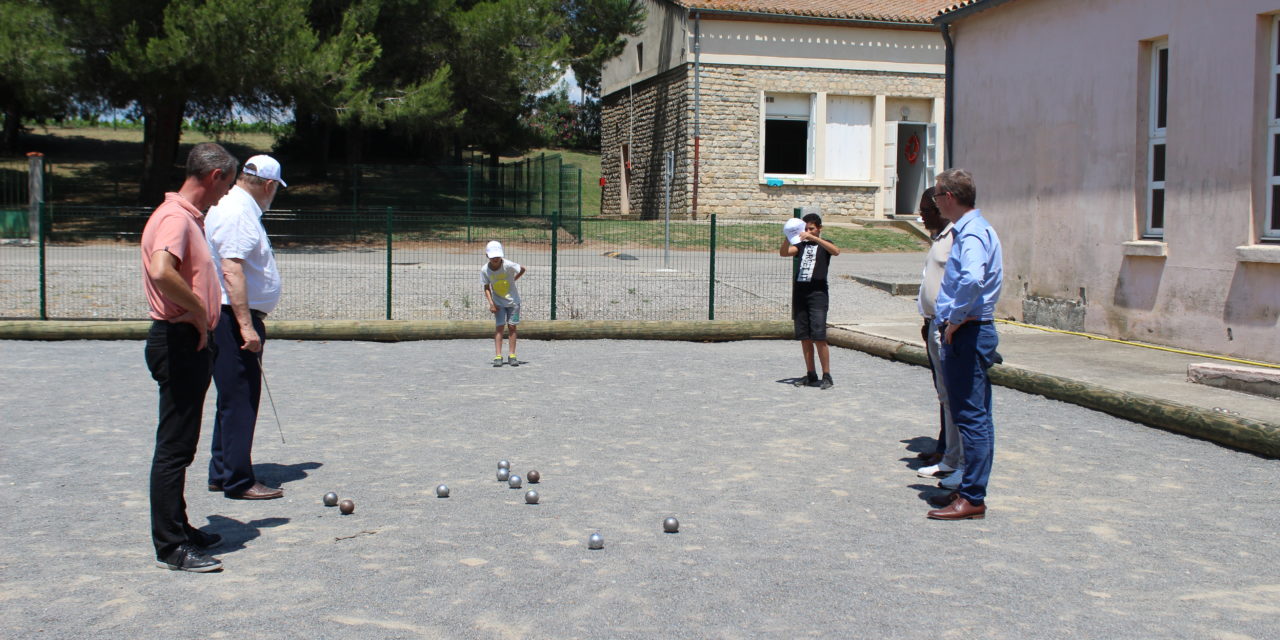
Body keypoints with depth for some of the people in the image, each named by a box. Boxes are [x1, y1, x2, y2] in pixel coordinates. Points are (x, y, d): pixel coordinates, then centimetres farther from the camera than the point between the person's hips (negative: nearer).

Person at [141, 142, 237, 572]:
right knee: (174, 447, -5)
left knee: (180, 446, 17)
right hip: (178, 341, -10)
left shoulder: (191, 217, 16)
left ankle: (178, 530, 27)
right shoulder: (175, 217, -16)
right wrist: (198, 311, -22)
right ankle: (171, 547, 0)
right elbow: (161, 272, -35)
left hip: (191, 344, 10)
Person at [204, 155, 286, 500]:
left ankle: (222, 473, 24)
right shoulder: (237, 212, -15)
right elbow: (231, 271, -24)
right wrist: (246, 326, -28)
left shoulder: (241, 209, 18)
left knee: (235, 399, 16)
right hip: (233, 319, -11)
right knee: (240, 400, -7)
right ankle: (239, 481, -3)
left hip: (237, 319, 11)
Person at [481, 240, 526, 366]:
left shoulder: (508, 265, -20)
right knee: (499, 326, -8)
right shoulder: (485, 270, -13)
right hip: (498, 302, 1)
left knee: (511, 326, 0)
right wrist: (491, 303, -14)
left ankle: (512, 355, 6)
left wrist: (513, 280, -1)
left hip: (513, 300, -1)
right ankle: (498, 356, -9)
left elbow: (522, 270, -2)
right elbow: (487, 288, -4)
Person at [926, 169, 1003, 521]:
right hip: (972, 333, 11)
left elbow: (972, 280, -36)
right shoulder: (972, 229, 16)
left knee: (971, 416, -7)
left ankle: (972, 498, -3)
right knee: (976, 415, 14)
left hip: (966, 334, -11)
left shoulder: (972, 233, -17)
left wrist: (956, 320, -24)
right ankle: (970, 488, 23)